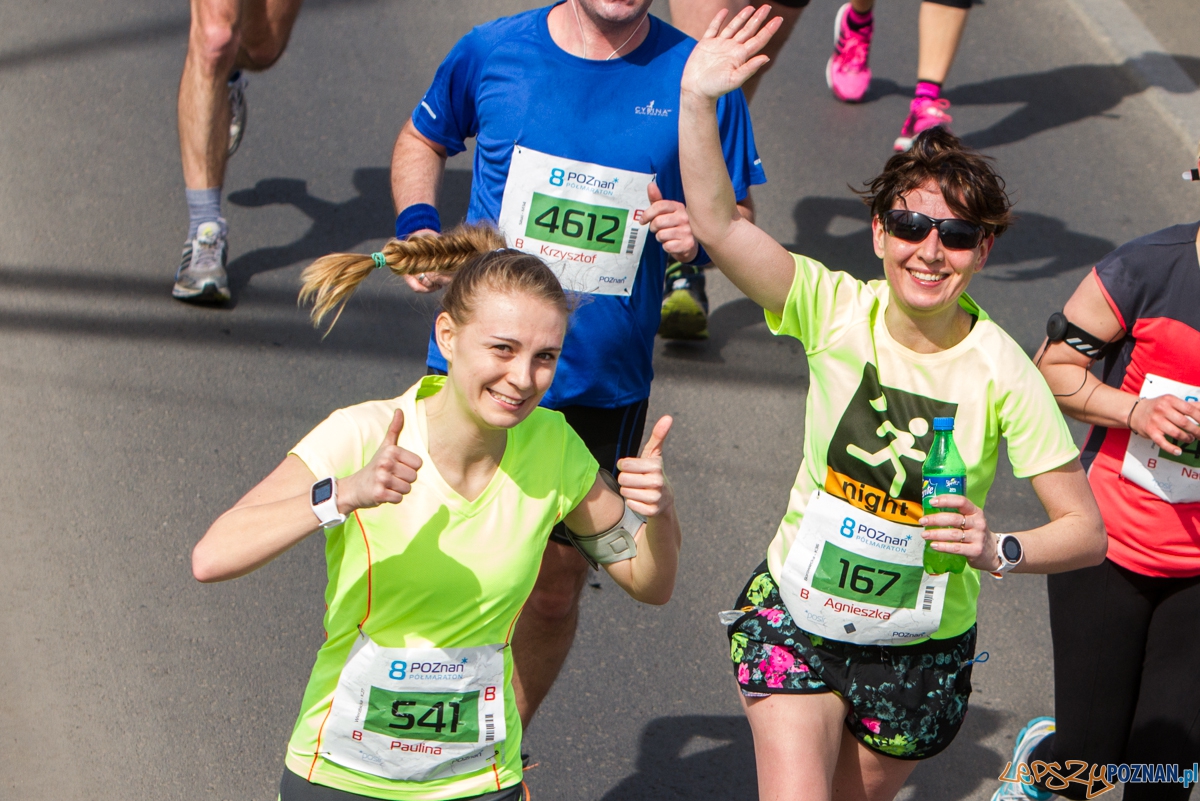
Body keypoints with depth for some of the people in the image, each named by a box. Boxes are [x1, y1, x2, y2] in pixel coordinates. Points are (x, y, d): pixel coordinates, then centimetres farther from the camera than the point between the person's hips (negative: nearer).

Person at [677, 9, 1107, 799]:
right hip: (796, 611, 0)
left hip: (921, 649, 0)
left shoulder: (1001, 372, -16)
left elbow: (1087, 531, -13)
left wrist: (998, 550, -31)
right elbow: (716, 224, -24)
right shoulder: (838, 310, -12)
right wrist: (697, 100, -35)